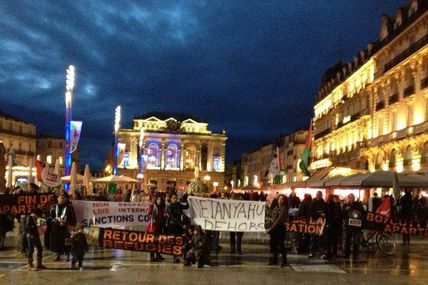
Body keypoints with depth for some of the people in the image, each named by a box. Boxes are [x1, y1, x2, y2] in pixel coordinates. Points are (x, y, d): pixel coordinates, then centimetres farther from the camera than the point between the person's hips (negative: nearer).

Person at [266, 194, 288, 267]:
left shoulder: (284, 209, -10)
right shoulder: (276, 208, 12)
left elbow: (279, 220, -17)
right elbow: (273, 218, 11)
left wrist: (271, 228, -19)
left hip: (280, 228, -7)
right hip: (274, 228, 7)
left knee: (280, 245, -3)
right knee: (274, 245, 10)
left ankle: (284, 261, 7)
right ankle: (274, 260, 20)